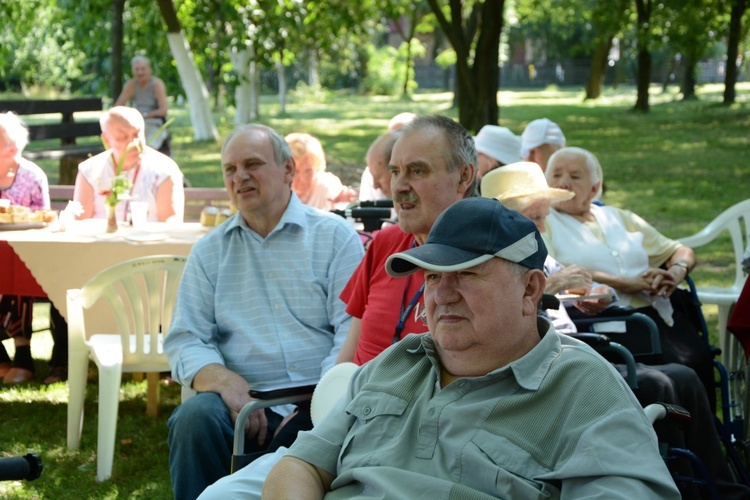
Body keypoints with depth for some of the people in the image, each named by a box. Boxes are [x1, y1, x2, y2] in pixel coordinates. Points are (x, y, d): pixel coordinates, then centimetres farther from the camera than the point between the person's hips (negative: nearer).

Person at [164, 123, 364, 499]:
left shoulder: (334, 236, 9)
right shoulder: (209, 251, 17)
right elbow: (185, 342, 10)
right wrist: (227, 383, -12)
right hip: (244, 401, 2)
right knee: (194, 417, -30)